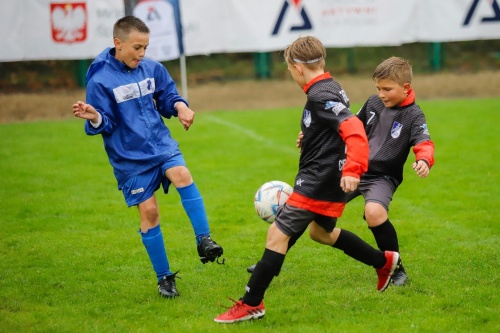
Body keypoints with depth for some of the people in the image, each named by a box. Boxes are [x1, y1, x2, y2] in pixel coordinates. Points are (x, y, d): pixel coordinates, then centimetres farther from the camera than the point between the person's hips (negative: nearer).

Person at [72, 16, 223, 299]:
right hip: (130, 157, -3)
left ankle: (204, 241, -25)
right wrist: (94, 118, -32)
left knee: (182, 175, -27)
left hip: (161, 144, 3)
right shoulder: (100, 80, -12)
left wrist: (180, 106, -8)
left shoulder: (153, 69, 1)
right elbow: (105, 125, -10)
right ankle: (165, 278, 11)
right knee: (149, 211, -3)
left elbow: (167, 99, 14)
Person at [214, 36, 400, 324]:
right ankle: (385, 262, 39)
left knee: (278, 233, -9)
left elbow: (354, 129, -31)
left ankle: (252, 304, -7)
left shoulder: (320, 96, -20)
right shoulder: (330, 89, 10)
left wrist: (352, 170, -39)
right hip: (328, 180, 11)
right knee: (321, 231, 30)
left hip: (319, 182, -10)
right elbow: (342, 126, 26)